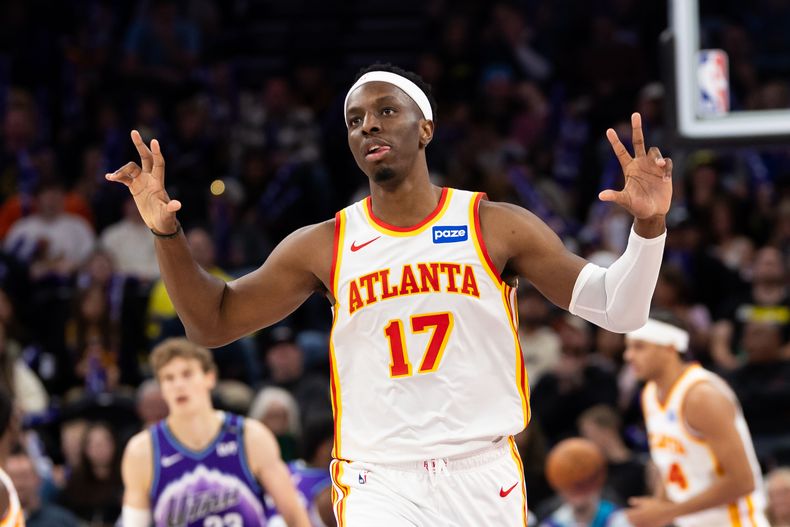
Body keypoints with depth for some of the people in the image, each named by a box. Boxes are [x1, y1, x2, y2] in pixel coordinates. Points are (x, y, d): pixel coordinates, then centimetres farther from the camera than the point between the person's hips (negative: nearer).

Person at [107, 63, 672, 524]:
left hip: (486, 479, 0)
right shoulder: (324, 247, 5)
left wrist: (648, 227, -19)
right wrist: (167, 232, -3)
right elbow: (213, 323, 11)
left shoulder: (496, 228, 0)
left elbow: (619, 311, -1)